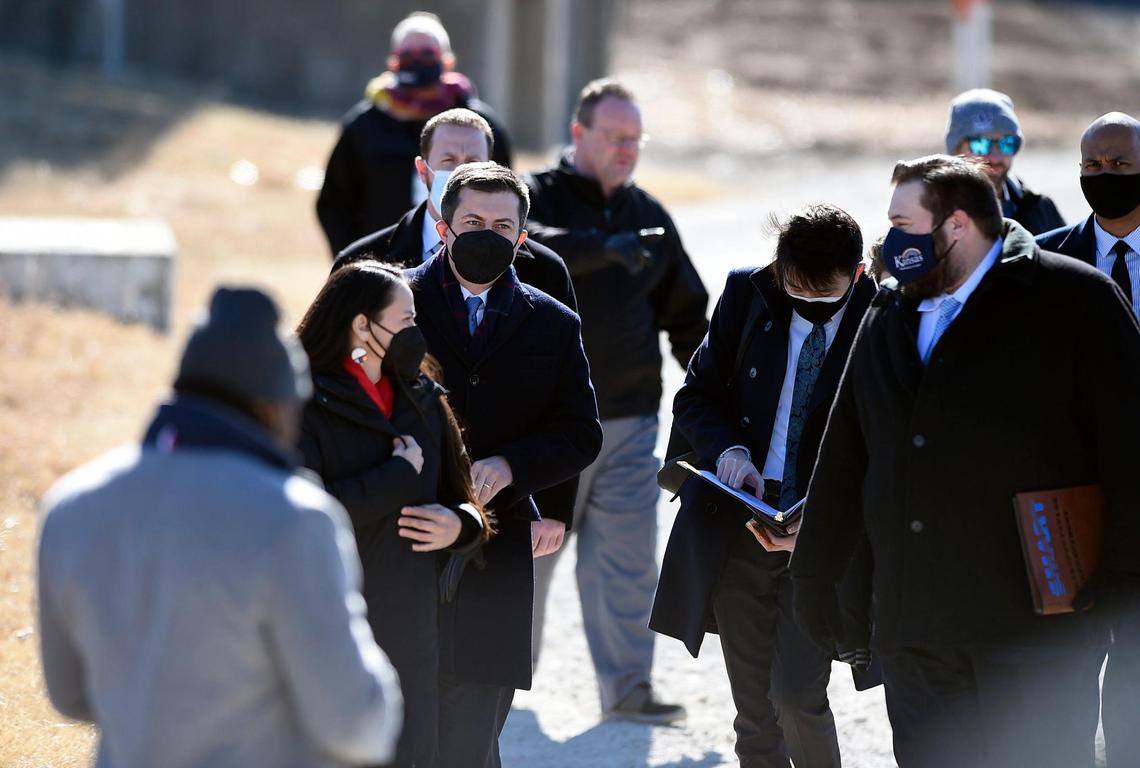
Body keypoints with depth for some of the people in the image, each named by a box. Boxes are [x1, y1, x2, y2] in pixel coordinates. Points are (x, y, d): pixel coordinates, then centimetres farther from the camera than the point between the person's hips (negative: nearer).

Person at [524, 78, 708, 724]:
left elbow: (686, 313, 20)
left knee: (629, 555, 1)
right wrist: (607, 248, -41)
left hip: (630, 416, 4)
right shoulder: (539, 197, -2)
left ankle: (628, 687, 5)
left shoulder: (648, 216, 14)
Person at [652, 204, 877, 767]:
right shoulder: (747, 296, 0)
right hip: (736, 528, 3)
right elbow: (696, 396, 8)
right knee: (754, 714, 9)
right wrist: (728, 454, -13)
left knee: (797, 694, -13)